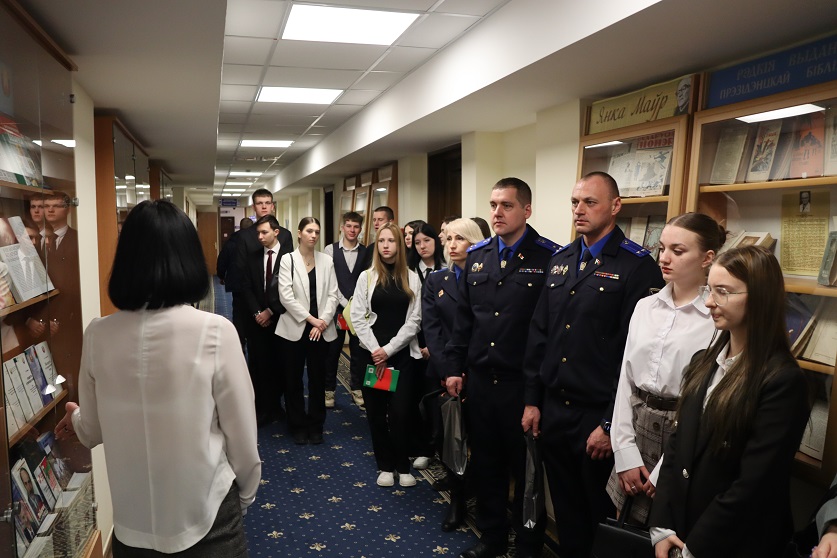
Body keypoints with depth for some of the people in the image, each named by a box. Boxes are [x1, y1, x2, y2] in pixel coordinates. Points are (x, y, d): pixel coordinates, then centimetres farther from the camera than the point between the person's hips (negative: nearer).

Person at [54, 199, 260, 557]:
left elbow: (93, 432, 5)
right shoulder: (215, 332, -21)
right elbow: (241, 435, -13)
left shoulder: (98, 337, -10)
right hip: (206, 518, -3)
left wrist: (75, 418, 28)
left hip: (132, 521, 3)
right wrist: (246, 493, 6)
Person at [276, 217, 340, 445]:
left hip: (321, 329, 2)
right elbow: (286, 296, -10)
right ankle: (298, 425, 22)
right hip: (294, 328, -2)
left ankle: (316, 425, 23)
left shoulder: (327, 261, 5)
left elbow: (332, 295, 1)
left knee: (318, 378, 9)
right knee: (293, 379, 7)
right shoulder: (288, 259, -3)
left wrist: (322, 322, -10)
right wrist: (311, 319, -13)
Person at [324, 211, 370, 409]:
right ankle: (329, 390, 22)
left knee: (358, 350, 10)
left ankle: (357, 389, 25)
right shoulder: (330, 250, -3)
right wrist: (346, 303, -11)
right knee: (332, 350, 8)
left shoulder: (366, 252, 0)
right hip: (337, 308, -1)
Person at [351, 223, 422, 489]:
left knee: (400, 411, -2)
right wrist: (376, 350, -10)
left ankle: (403, 466, 15)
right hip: (372, 353, 1)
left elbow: (414, 319, -3)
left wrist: (389, 349, -11)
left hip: (403, 353, -1)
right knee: (376, 411, 6)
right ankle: (385, 465, 20)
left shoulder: (412, 278, 3)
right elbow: (358, 317, -1)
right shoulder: (366, 277, 4)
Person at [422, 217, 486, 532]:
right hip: (444, 373, 3)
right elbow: (431, 329, 0)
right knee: (446, 437, 5)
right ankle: (457, 499, 24)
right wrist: (448, 372, -11)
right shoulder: (435, 281, 9)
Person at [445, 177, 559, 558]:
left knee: (526, 469, 11)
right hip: (479, 379, 5)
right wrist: (454, 367, 8)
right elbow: (463, 319, 11)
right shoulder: (476, 256, 7)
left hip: (523, 383, -5)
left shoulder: (549, 257, -11)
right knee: (485, 464, 18)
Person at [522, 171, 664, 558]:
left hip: (598, 415, -5)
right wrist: (533, 400, 9)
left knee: (601, 517, 13)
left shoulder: (637, 266, -11)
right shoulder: (559, 261, 9)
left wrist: (611, 424, -14)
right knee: (565, 510, 19)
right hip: (553, 410, 6)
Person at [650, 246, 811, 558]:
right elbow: (678, 444, 3)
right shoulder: (704, 363, 3)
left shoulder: (783, 381, -18)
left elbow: (754, 486, -20)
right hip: (680, 526, 6)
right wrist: (661, 525, -4)